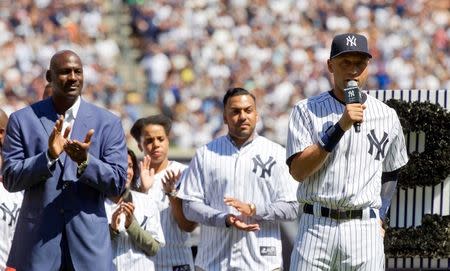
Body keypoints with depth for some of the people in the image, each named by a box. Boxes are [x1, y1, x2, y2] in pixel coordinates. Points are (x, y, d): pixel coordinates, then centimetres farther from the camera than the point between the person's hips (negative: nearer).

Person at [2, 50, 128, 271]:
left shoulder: (108, 123, 6)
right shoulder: (22, 120, 6)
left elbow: (117, 184, 1)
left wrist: (85, 161, -17)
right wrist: (49, 156, -15)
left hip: (89, 239, 0)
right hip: (37, 241, 0)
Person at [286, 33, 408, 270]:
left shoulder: (386, 116, 10)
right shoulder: (307, 110, 3)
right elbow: (298, 170, -9)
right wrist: (339, 128, -15)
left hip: (365, 231, 2)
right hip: (316, 225, -2)